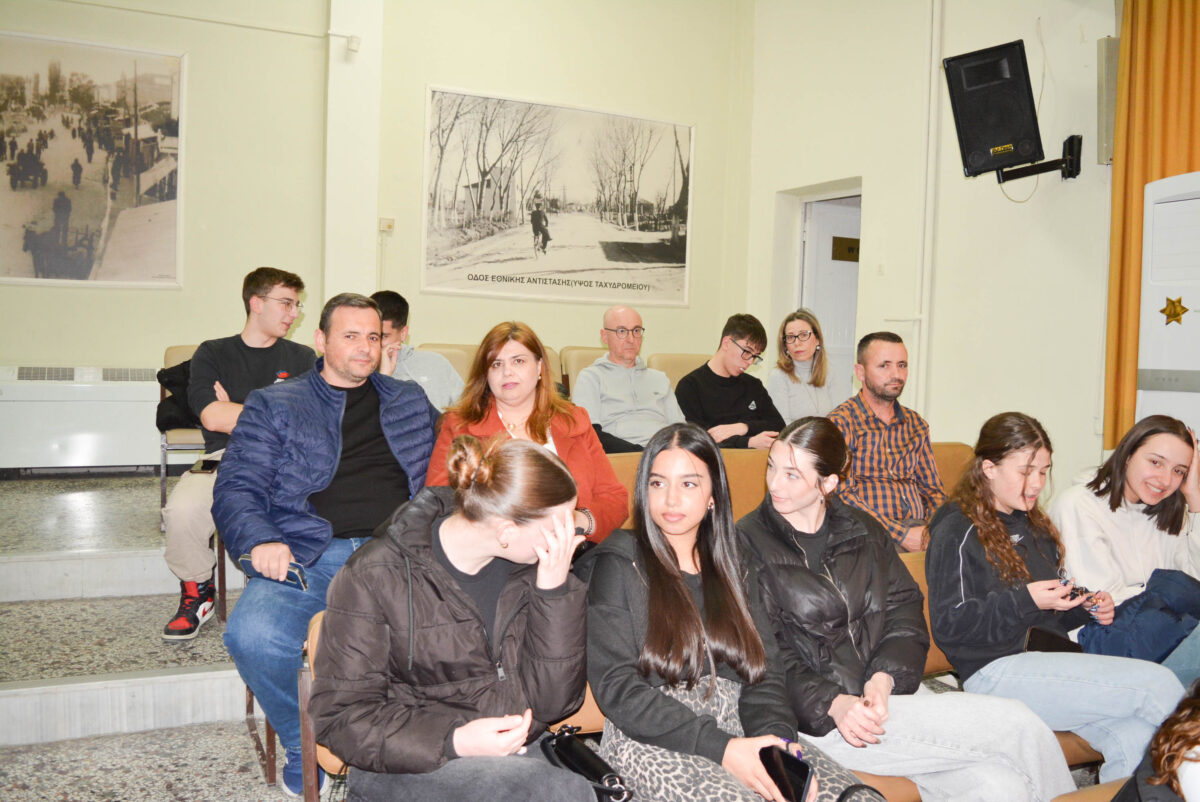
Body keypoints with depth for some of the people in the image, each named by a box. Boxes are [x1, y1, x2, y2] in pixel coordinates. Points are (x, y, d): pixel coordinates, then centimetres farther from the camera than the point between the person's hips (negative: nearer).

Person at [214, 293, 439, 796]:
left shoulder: (411, 401, 24)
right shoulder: (273, 405, 16)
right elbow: (236, 489, 8)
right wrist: (260, 541, -13)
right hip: (308, 558, 0)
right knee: (253, 637, -31)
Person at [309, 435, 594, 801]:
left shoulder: (530, 568, 0)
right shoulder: (374, 577, -12)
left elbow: (552, 703, -4)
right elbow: (340, 716, -10)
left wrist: (555, 589, -15)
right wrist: (454, 740, -23)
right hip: (407, 767, -6)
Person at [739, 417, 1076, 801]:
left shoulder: (863, 530, 15)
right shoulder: (748, 543, -2)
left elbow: (905, 613, 9)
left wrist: (884, 678, -9)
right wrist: (833, 704, -21)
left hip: (890, 689, 5)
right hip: (818, 717, -5)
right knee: (1015, 724, -14)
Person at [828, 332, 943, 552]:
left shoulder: (916, 424, 19)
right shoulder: (841, 422, -2)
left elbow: (932, 489, 20)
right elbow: (841, 494, -12)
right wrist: (901, 534, -18)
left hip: (918, 528, 6)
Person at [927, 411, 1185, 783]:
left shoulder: (1032, 525, 22)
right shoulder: (957, 532, -5)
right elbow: (947, 626, -13)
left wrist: (1086, 606, 10)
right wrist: (1026, 600, -21)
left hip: (1047, 659, 8)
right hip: (995, 672, -8)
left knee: (1135, 739, -22)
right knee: (1159, 684, -17)